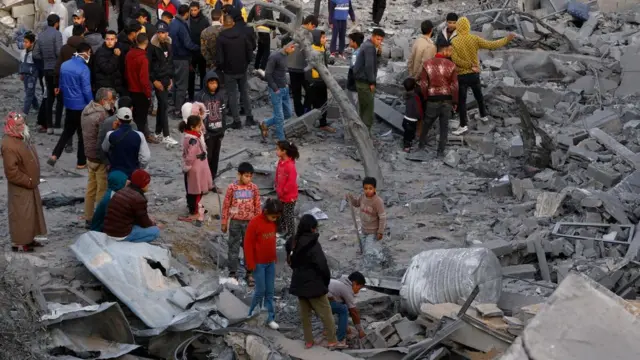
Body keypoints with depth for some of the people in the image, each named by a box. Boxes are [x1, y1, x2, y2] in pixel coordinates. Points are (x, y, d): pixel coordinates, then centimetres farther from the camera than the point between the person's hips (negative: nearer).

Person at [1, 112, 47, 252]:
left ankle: (28, 238, 31)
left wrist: (34, 180, 13)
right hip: (20, 188, -9)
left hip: (30, 185, 9)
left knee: (32, 213, 18)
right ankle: (18, 242, 12)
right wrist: (28, 181, -19)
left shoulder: (22, 138, 4)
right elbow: (11, 172, -27)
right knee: (20, 214, 1)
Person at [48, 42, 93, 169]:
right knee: (83, 134, 7)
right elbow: (86, 90, -18)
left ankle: (54, 155, 7)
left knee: (68, 131, 19)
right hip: (81, 105, -6)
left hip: (68, 104, 6)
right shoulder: (84, 69, -20)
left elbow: (61, 85, 11)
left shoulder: (64, 65, 2)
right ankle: (81, 162, 14)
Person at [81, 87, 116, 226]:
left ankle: (89, 218, 28)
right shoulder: (102, 116, -25)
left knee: (91, 187, 18)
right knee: (103, 191, 2)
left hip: (90, 156, 9)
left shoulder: (87, 110, 4)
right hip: (101, 159, -9)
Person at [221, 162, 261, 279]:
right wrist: (224, 222, -1)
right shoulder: (232, 187, -10)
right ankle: (232, 272, 18)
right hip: (235, 222, -1)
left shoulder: (254, 188, -5)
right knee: (233, 247, 8)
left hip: (249, 222, 1)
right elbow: (226, 206, -3)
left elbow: (257, 206, 3)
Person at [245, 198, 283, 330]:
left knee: (270, 291, 8)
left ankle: (270, 318, 15)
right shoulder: (254, 223, -19)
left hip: (270, 262, 6)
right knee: (261, 290, -1)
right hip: (258, 263, -6)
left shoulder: (273, 222, 2)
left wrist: (274, 257, 16)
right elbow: (248, 244, -15)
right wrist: (250, 264, -14)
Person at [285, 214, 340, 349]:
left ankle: (308, 341, 21)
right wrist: (326, 280, -6)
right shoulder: (313, 244, -21)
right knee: (325, 313, 4)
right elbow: (322, 264, -21)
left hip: (299, 283, 7)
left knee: (305, 314, 15)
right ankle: (332, 341, 8)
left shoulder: (293, 243, 3)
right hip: (314, 284, -7)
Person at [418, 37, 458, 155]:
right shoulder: (451, 65, -10)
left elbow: (423, 85, -4)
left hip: (432, 99, 1)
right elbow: (454, 86, -7)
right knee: (444, 126, 11)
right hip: (447, 100, -1)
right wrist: (455, 102, 5)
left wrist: (424, 99, 9)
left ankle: (422, 143, 38)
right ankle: (441, 150, 14)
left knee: (427, 122, 22)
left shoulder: (427, 64, -7)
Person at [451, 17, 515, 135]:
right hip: (474, 74, 3)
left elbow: (455, 60, -20)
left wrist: (469, 66, -15)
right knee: (479, 95, 24)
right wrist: (507, 39, -1)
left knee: (462, 100, 2)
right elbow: (491, 45, -9)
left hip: (461, 75, -3)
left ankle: (463, 125, -1)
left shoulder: (454, 42, -13)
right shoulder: (475, 39, -9)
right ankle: (484, 116, 42)